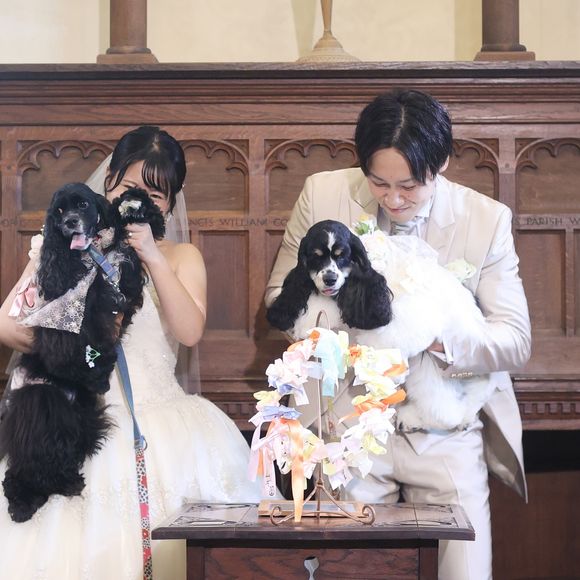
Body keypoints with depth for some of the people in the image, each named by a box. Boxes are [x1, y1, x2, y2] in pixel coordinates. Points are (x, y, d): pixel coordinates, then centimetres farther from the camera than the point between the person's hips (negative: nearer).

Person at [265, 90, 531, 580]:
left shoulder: (487, 220, -5)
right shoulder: (323, 195, -3)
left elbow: (516, 338, -6)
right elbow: (280, 295, 5)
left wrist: (437, 337, -25)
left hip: (446, 434, 0)